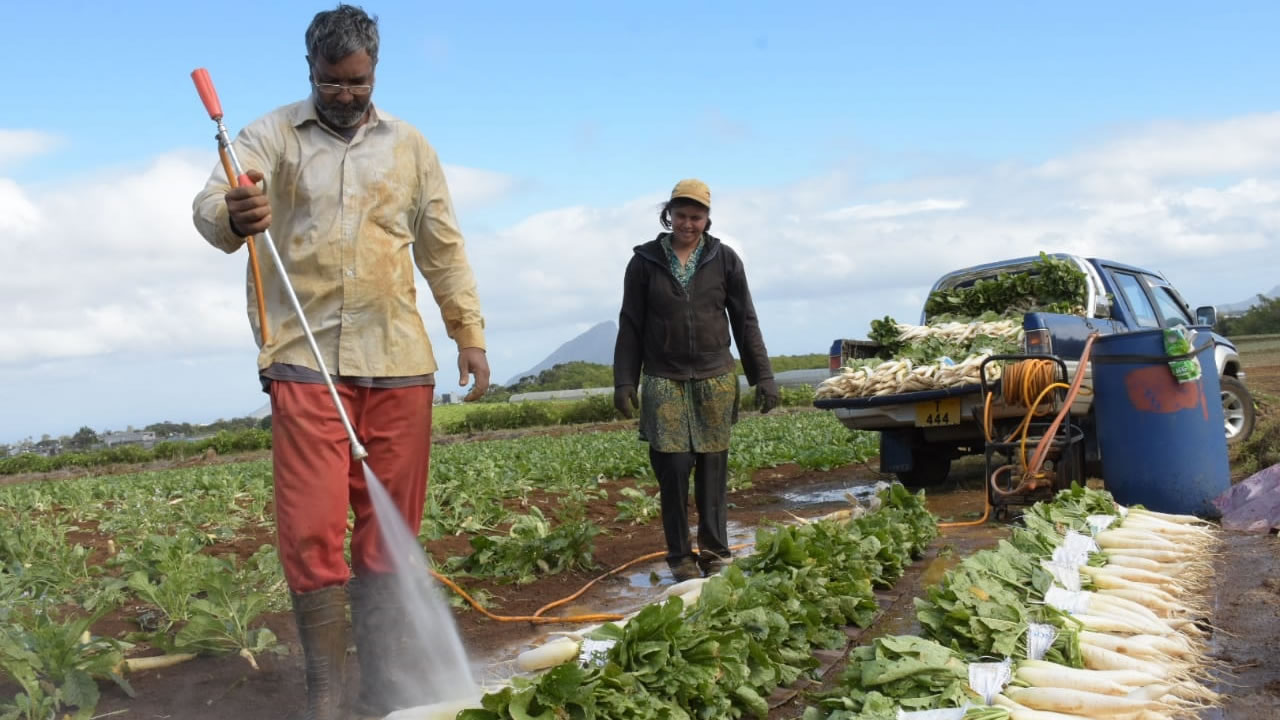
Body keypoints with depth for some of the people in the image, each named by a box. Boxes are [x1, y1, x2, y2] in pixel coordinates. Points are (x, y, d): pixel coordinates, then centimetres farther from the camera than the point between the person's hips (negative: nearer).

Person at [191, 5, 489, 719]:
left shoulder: (410, 144, 13)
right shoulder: (273, 135, 4)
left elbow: (444, 249, 18)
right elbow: (210, 204, -12)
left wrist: (471, 331, 11)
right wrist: (232, 218, -35)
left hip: (398, 363, 3)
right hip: (305, 362, -2)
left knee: (389, 532, 6)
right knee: (311, 532, -7)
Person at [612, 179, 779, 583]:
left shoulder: (724, 259, 6)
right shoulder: (645, 261, 4)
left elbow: (745, 322, 8)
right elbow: (630, 326, 5)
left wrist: (762, 376, 3)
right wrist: (624, 382, -1)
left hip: (715, 379, 1)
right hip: (663, 381, -1)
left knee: (713, 468, 2)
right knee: (673, 466, -5)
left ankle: (715, 551, 13)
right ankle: (679, 555, 7)